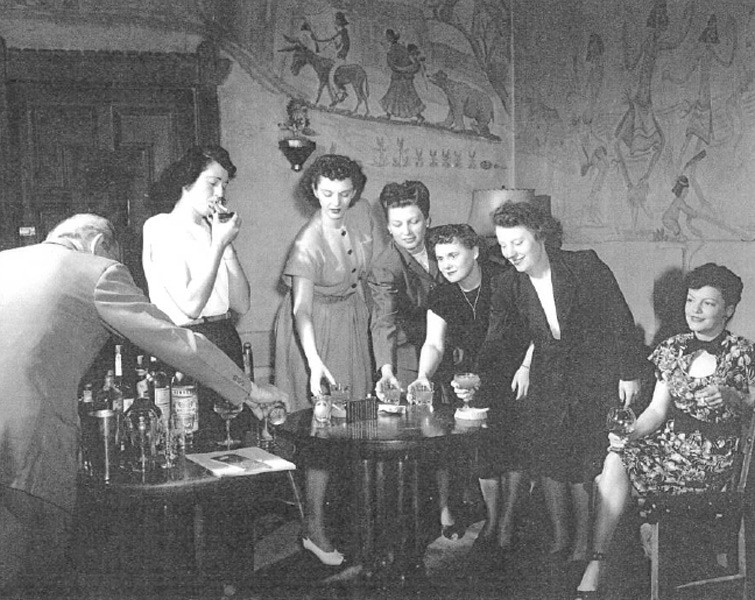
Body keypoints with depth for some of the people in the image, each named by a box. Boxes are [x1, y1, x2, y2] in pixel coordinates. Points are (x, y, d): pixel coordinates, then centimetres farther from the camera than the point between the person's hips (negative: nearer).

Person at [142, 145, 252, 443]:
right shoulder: (160, 228, -5)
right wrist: (218, 244, -12)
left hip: (226, 340, 6)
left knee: (238, 436, 5)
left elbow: (241, 305, 7)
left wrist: (228, 244, 0)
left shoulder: (213, 229, 14)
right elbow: (191, 305, -16)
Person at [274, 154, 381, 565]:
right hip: (315, 331, -6)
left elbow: (375, 265, 8)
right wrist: (314, 362, -47)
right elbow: (301, 308, -34)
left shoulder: (361, 212, -9)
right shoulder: (309, 243, -27)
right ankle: (314, 528, 1)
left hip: (353, 320, 6)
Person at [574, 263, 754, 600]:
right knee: (614, 457, -24)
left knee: (618, 466, -22)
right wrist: (629, 434, -9)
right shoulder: (673, 348, 9)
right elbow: (658, 409, 8)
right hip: (670, 441, 5)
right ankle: (595, 565, -22)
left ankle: (595, 569, -12)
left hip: (712, 457, -5)